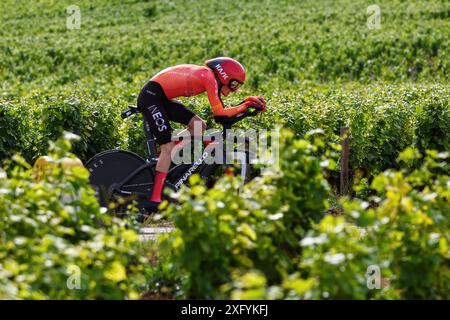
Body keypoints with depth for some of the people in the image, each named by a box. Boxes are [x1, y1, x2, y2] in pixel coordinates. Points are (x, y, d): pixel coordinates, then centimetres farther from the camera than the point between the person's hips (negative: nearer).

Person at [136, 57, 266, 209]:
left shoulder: (206, 75, 12)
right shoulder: (209, 77, -15)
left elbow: (218, 109, 13)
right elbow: (218, 112, -17)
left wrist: (248, 100, 7)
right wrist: (246, 105, -9)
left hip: (162, 98, 10)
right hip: (150, 96, -10)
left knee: (199, 126, 5)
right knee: (169, 147, -14)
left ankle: (161, 160, 7)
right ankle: (155, 199, -17)